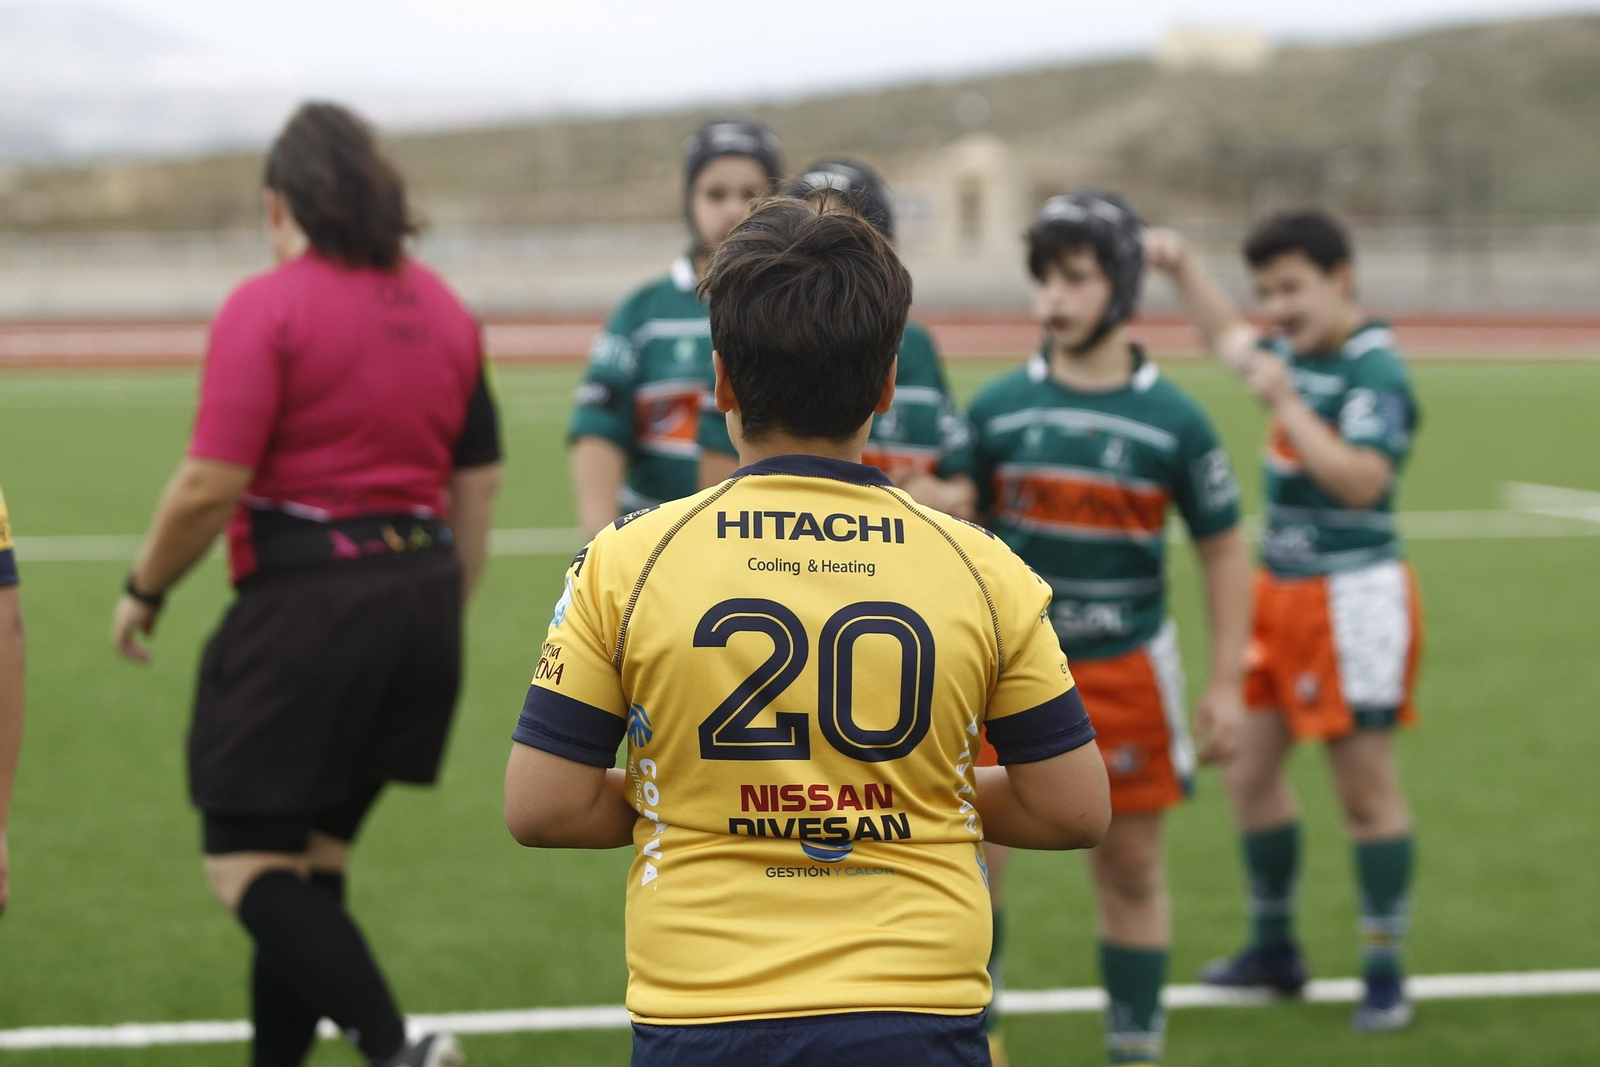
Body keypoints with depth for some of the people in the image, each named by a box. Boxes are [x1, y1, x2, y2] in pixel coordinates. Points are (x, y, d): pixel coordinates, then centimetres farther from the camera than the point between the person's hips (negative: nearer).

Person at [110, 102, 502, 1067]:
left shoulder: (267, 308, -10)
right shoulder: (445, 310, 11)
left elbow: (211, 486, -15)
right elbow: (478, 486, 14)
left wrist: (145, 591, -1)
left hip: (305, 603, -7)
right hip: (418, 600, 7)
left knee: (248, 864, -2)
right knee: (313, 858, 16)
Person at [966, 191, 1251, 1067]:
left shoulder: (1172, 420, -3)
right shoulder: (998, 409, 0)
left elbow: (1223, 549, 3)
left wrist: (1226, 682, -1)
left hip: (1126, 670, 0)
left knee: (1131, 869, 9)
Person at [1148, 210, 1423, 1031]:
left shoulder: (1375, 372, -17)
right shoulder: (1300, 351, 8)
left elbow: (1360, 479, -30)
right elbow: (1227, 334, 31)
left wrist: (1284, 402, -28)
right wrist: (1183, 269, 20)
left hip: (1352, 599, -9)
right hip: (1282, 590, 9)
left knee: (1367, 787, -1)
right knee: (1250, 771, 13)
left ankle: (1385, 974, 8)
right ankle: (1274, 950, 28)